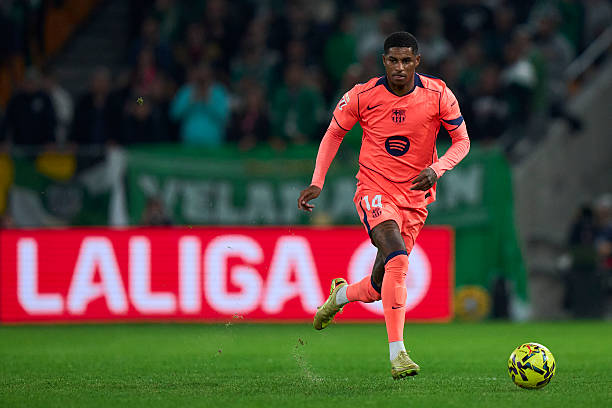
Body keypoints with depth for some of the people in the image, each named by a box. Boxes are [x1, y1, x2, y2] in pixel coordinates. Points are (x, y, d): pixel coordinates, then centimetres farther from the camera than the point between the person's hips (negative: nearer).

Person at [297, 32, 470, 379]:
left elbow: (462, 141, 1)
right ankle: (397, 353, -29)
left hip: (415, 199, 3)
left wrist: (436, 169, -18)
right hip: (375, 191, -3)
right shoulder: (363, 96, -9)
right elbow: (335, 133, 7)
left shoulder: (438, 95, -8)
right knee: (397, 259, -29)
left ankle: (342, 295, 42)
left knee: (379, 288, 5)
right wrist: (317, 182, -2)